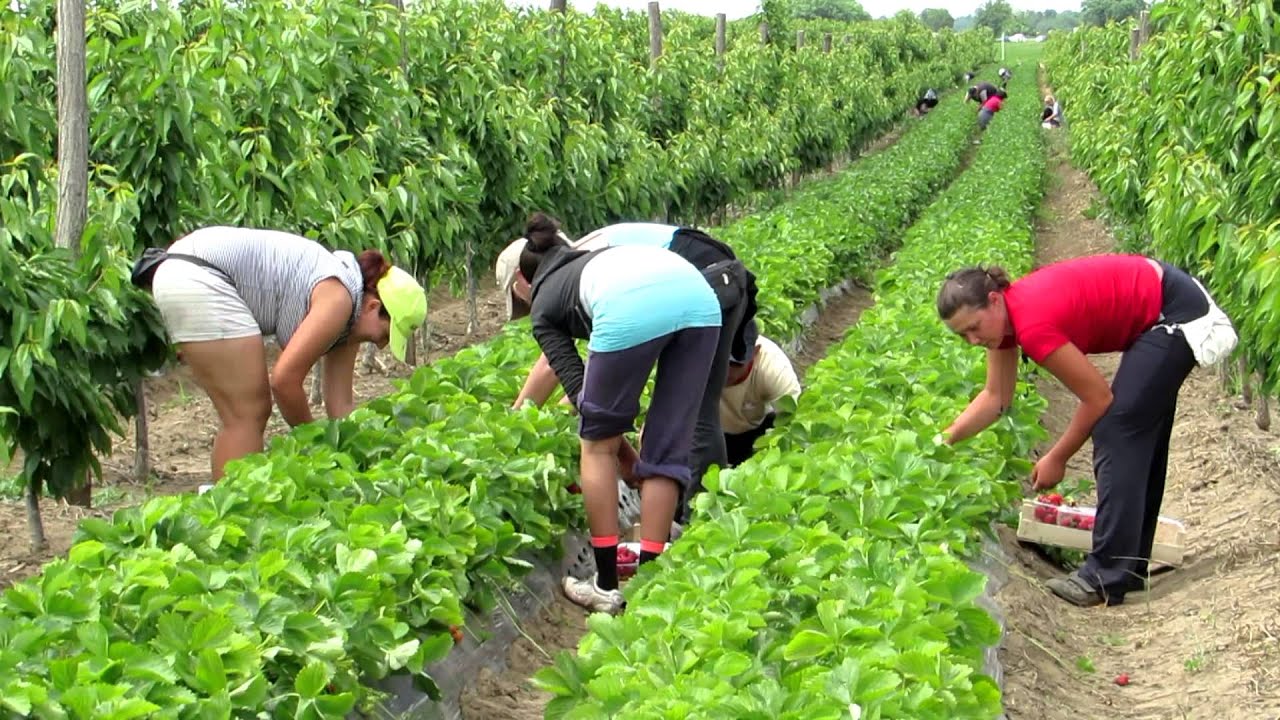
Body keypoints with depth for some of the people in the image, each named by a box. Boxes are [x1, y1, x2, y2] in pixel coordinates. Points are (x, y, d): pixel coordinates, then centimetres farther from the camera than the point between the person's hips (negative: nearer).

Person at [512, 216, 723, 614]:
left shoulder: (543, 303, 30)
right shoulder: (595, 259, 43)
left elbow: (578, 384, 20)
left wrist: (630, 463, 27)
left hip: (633, 309, -4)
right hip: (700, 297, 5)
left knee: (599, 443, 17)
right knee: (668, 450, 15)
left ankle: (606, 585, 19)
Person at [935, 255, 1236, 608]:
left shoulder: (1033, 324, -29)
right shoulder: (1003, 314, -3)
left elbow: (1098, 399, -19)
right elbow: (996, 397, 5)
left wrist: (1056, 459, -8)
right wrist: (942, 440, -3)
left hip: (1176, 314, -10)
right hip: (1154, 298, 10)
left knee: (1117, 431, -12)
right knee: (1140, 436, 15)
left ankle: (1107, 578, -11)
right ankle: (1129, 565, 24)